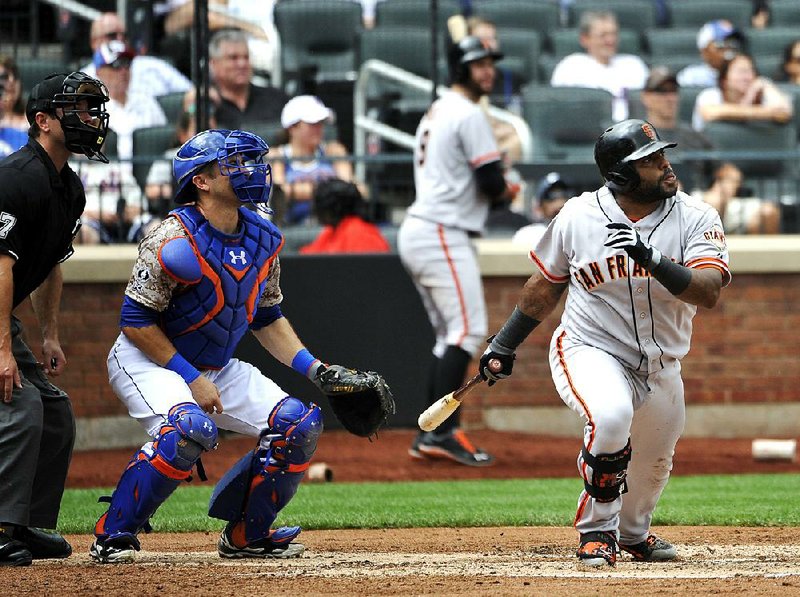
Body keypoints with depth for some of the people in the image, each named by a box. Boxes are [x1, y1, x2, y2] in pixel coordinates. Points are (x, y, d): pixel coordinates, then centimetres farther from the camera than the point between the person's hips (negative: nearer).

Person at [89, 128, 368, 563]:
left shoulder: (262, 238, 0)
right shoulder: (175, 240, -24)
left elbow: (267, 318, 13)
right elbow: (136, 321, -20)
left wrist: (316, 369, 2)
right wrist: (192, 379, -21)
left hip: (218, 367, 8)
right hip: (147, 361, -8)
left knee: (299, 425, -4)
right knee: (191, 430, -35)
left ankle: (245, 535, 11)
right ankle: (113, 536, -22)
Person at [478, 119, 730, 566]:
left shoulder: (696, 218, -11)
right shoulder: (578, 216, -10)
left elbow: (708, 293, -24)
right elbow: (547, 285, 7)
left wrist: (651, 258, -38)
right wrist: (505, 345, 11)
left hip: (660, 365, 3)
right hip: (589, 349, -3)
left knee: (653, 464, 16)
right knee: (611, 416, -33)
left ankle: (632, 533, 50)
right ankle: (598, 530, -13)